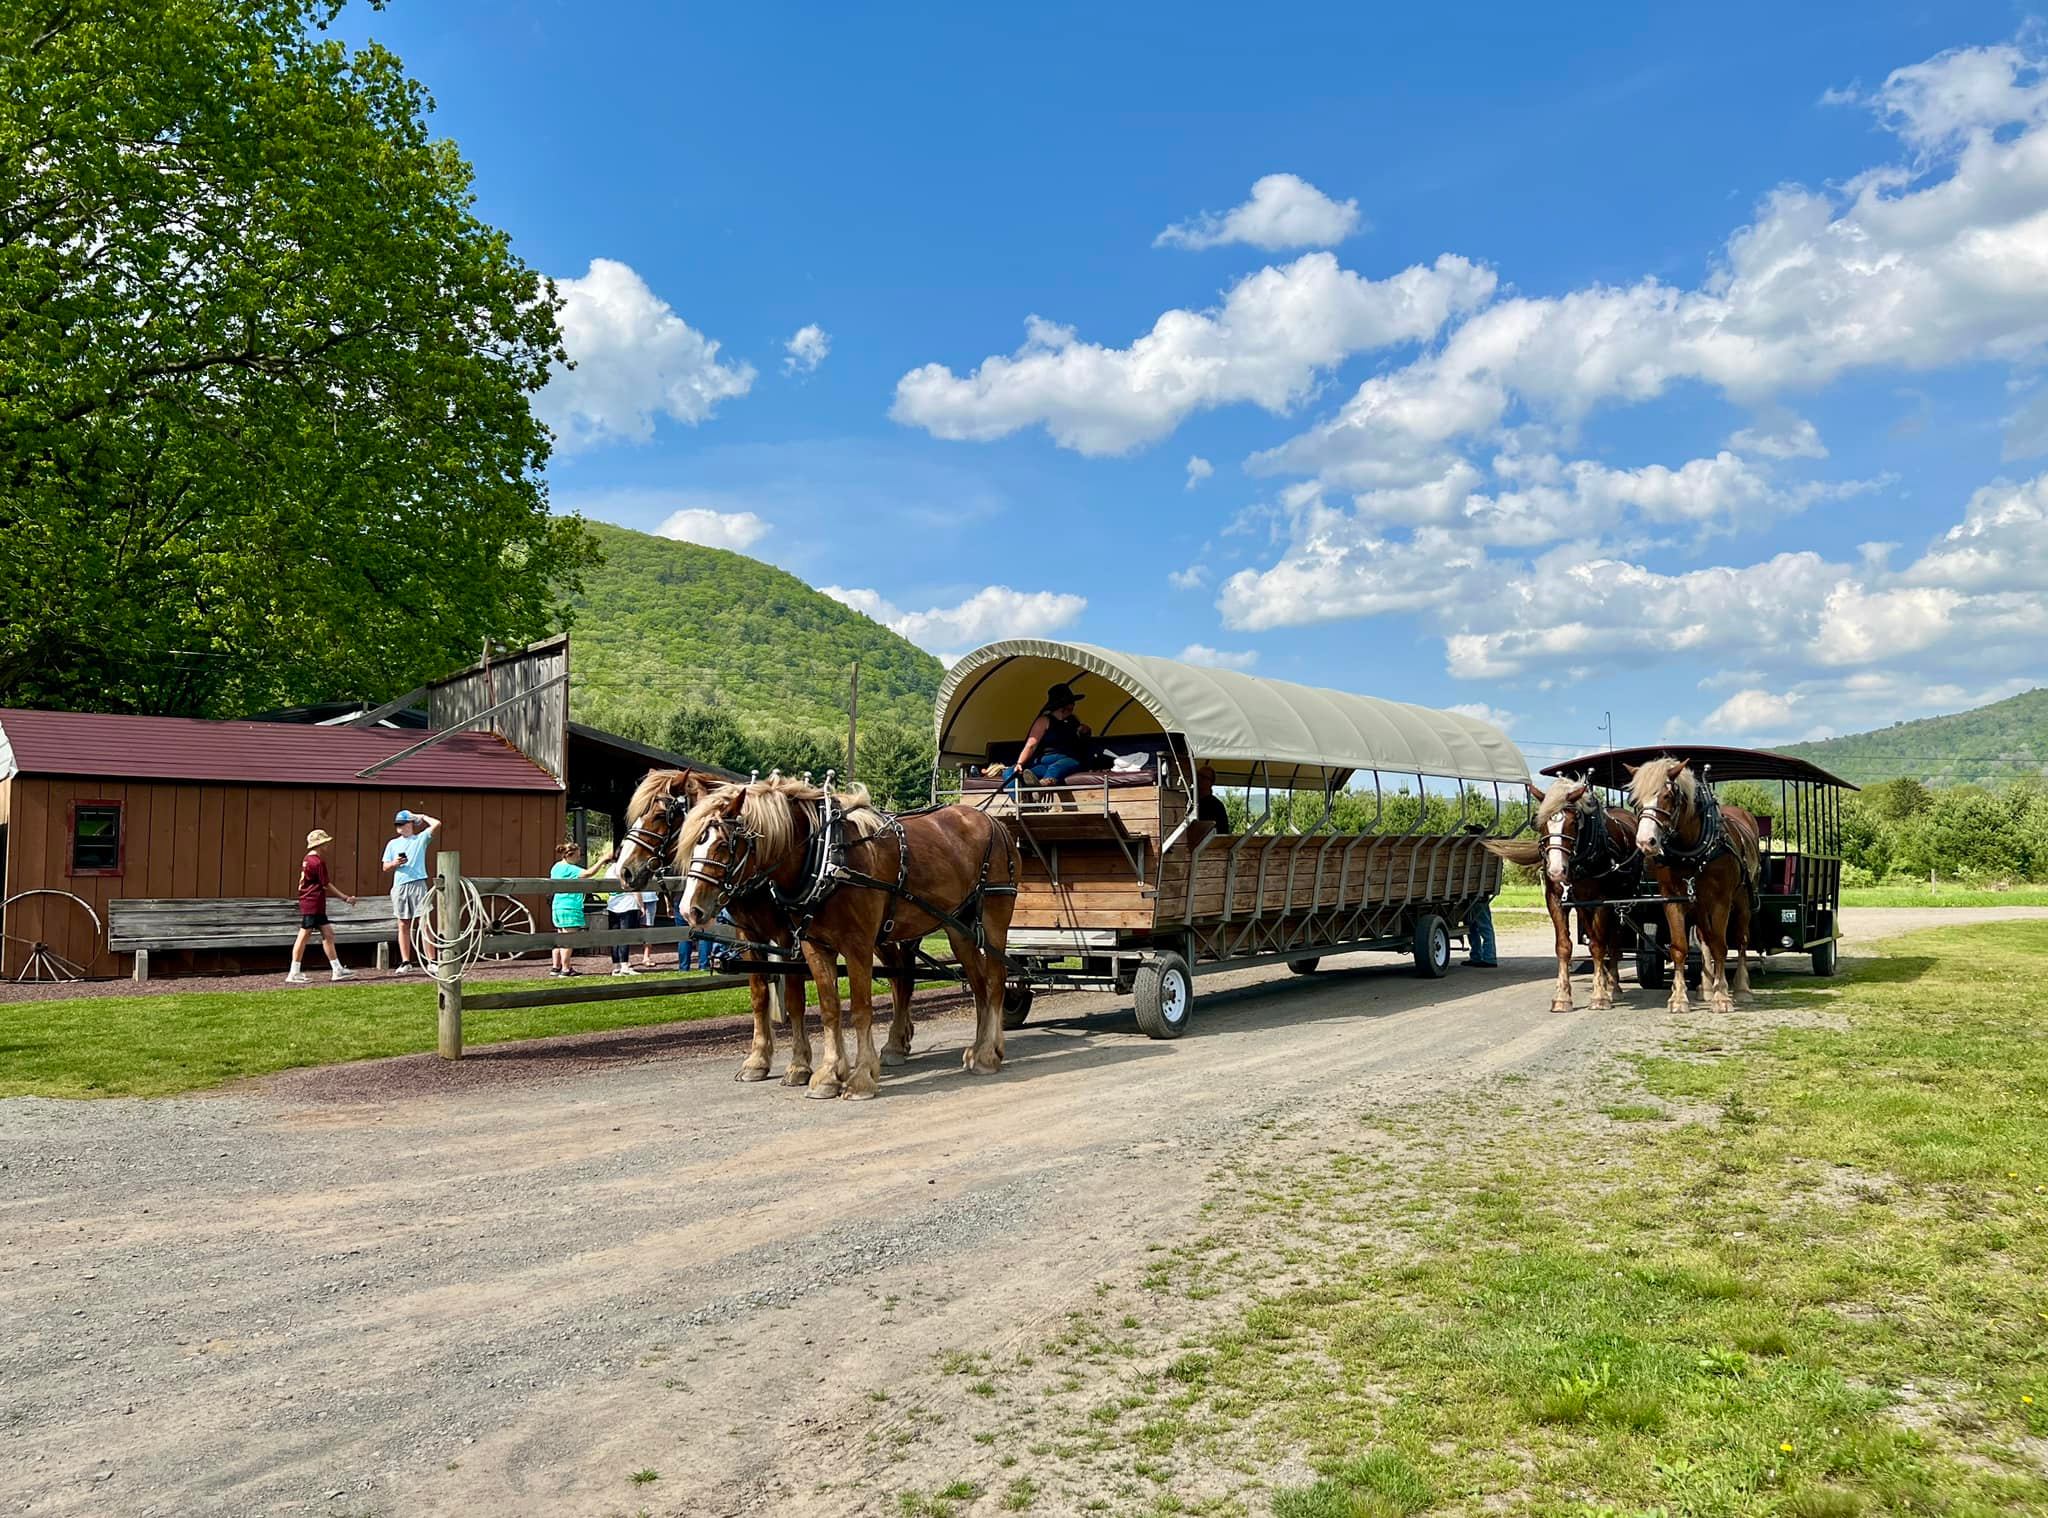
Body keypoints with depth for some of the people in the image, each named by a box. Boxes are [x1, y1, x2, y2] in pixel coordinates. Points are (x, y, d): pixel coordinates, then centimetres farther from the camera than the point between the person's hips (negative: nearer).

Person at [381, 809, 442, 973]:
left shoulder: (420, 839, 6)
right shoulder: (392, 844, 17)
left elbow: (437, 824, -8)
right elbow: (385, 868, 17)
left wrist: (422, 816, 7)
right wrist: (394, 863, -4)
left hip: (418, 884, -4)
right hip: (399, 886, 4)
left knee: (424, 924, -9)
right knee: (403, 925, 6)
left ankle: (431, 962, -9)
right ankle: (406, 962, 11)